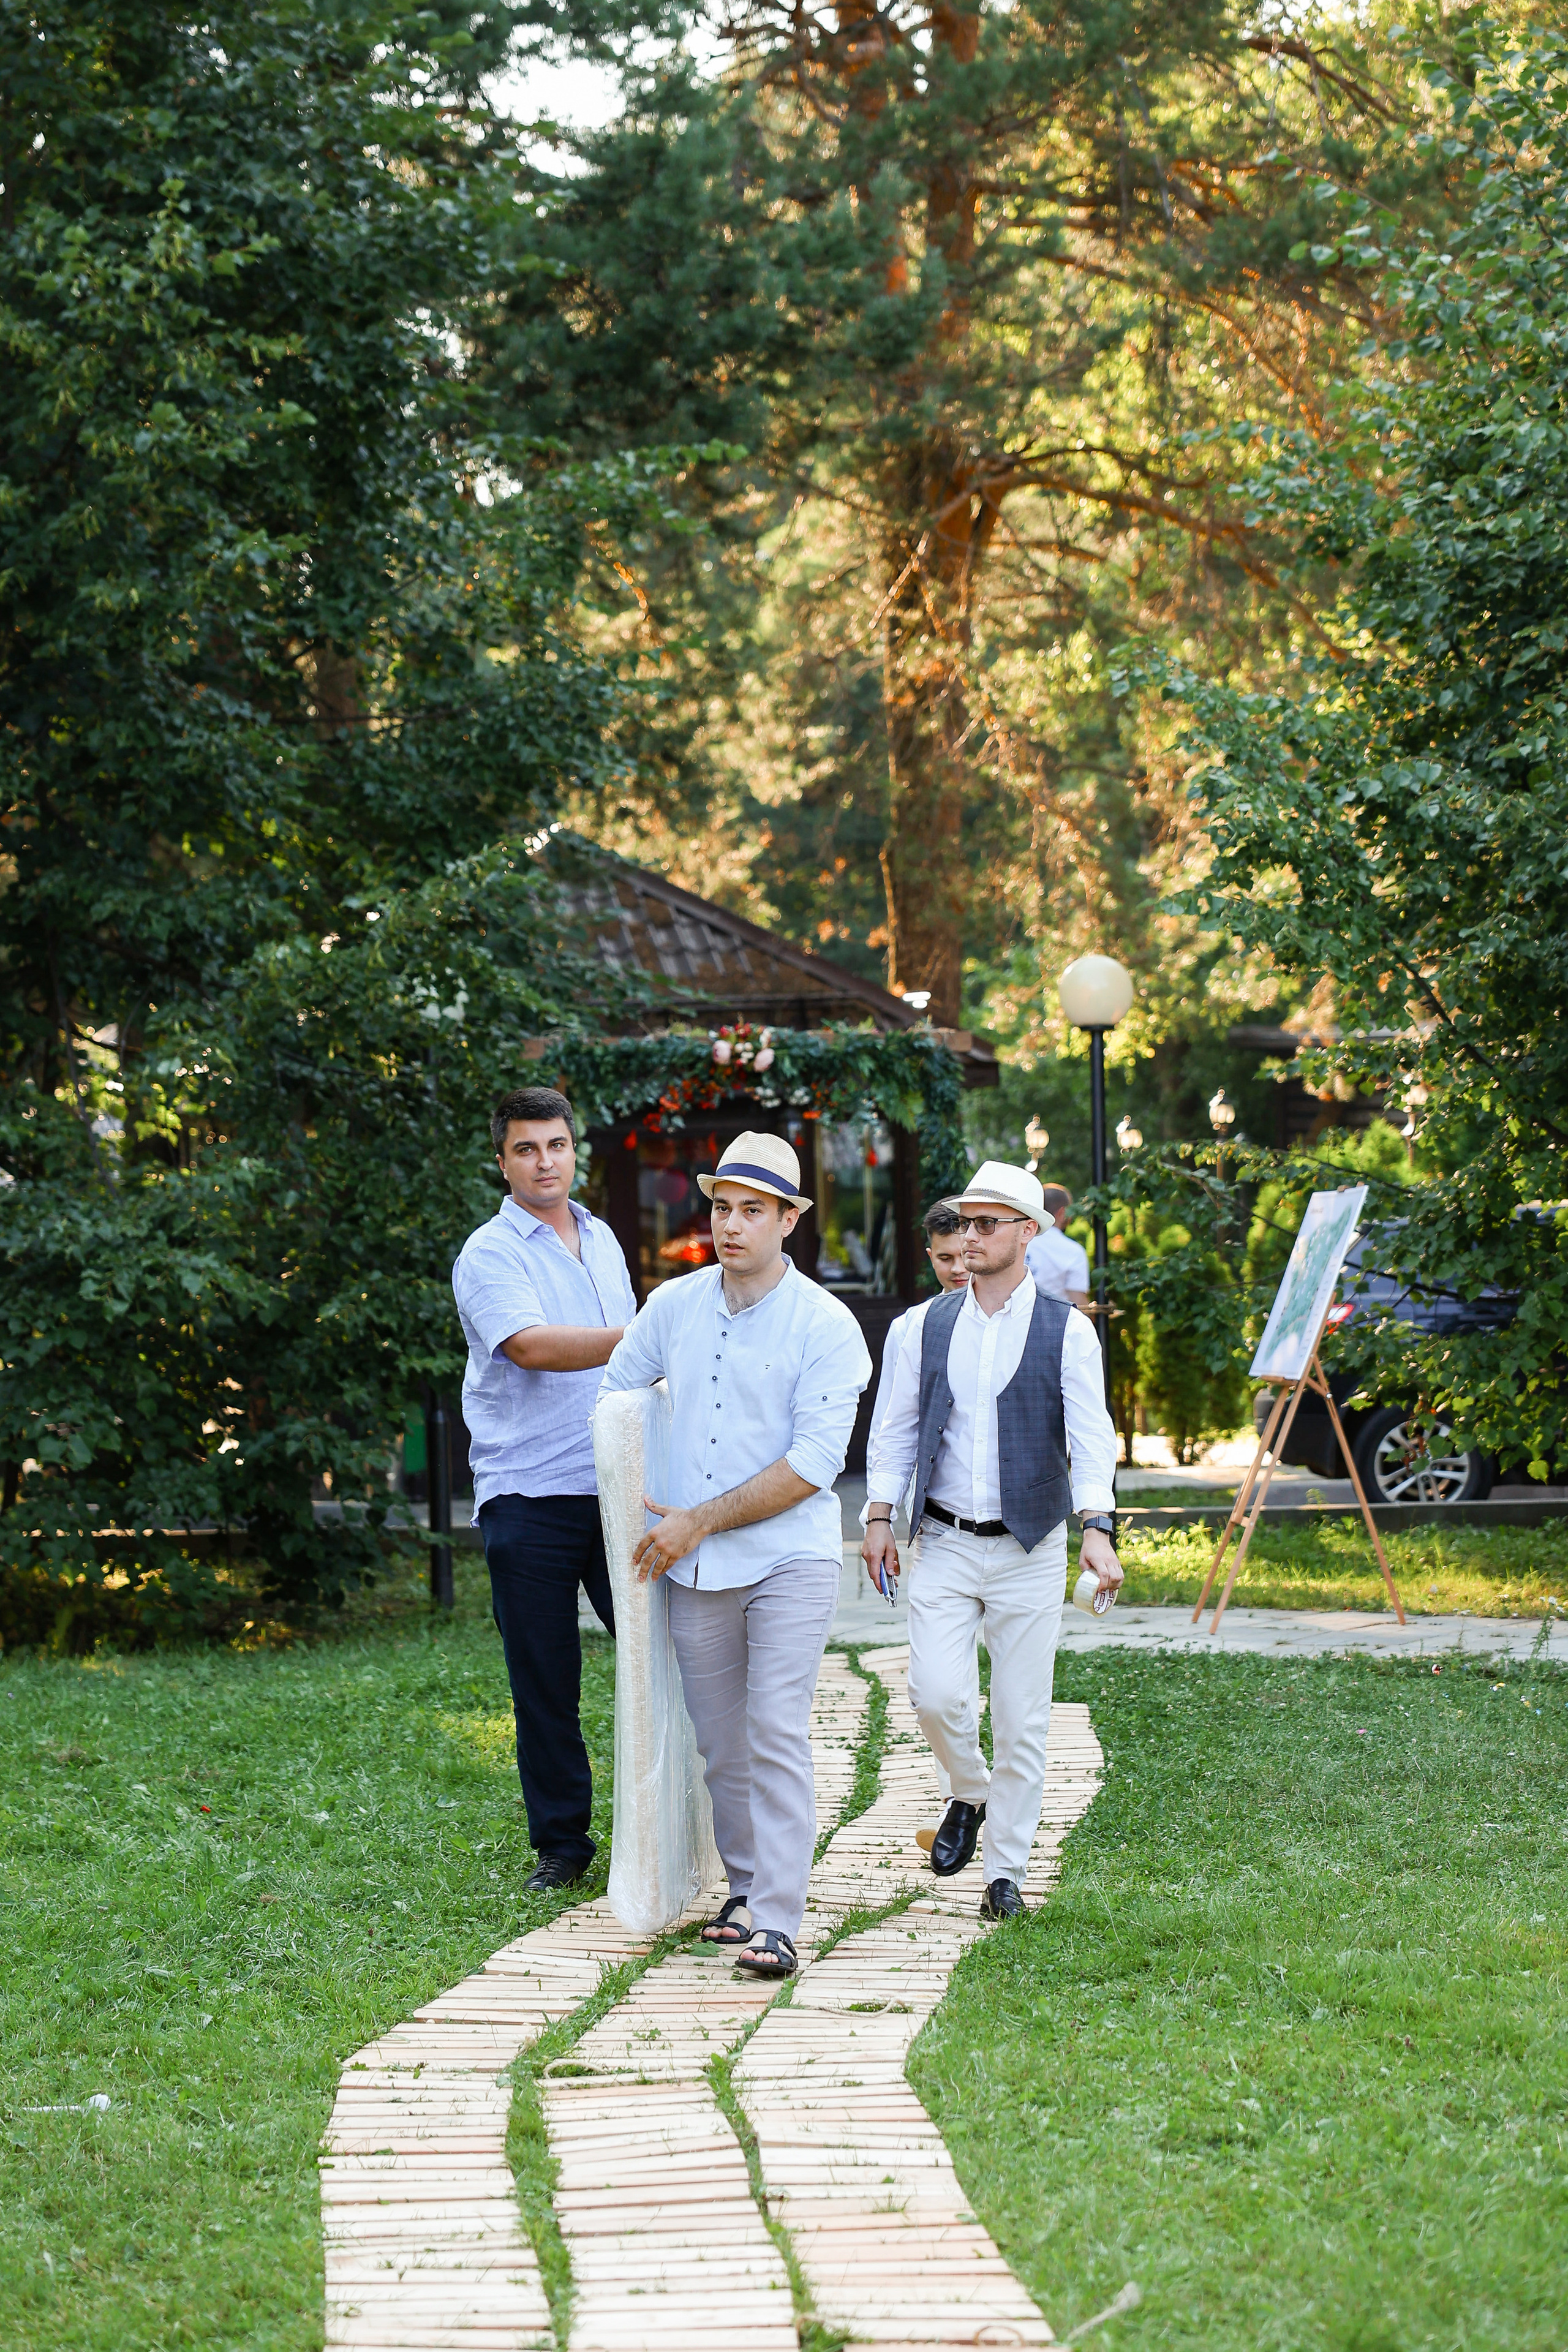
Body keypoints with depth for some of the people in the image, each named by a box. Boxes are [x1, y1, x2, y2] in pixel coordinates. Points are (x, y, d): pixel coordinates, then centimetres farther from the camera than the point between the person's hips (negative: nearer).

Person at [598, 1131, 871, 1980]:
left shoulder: (826, 1326, -7)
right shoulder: (674, 1307, 7)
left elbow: (815, 1462, -13)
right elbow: (614, 1395, 22)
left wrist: (701, 1521, -13)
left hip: (790, 1559, -4)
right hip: (692, 1568, 5)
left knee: (777, 1736, -13)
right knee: (720, 1743, 9)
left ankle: (777, 1922, -15)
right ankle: (745, 1887, 25)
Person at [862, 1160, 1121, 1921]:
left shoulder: (1067, 1331, -3)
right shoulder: (931, 1325, 7)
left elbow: (1090, 1439, -11)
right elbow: (897, 1428, 12)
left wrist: (1098, 1529, -25)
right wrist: (879, 1515, 1)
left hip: (1029, 1546, -2)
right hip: (943, 1544, 2)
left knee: (1021, 1719, 1)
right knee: (935, 1693, -12)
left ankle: (1005, 1873, 12)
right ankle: (970, 1795, 19)